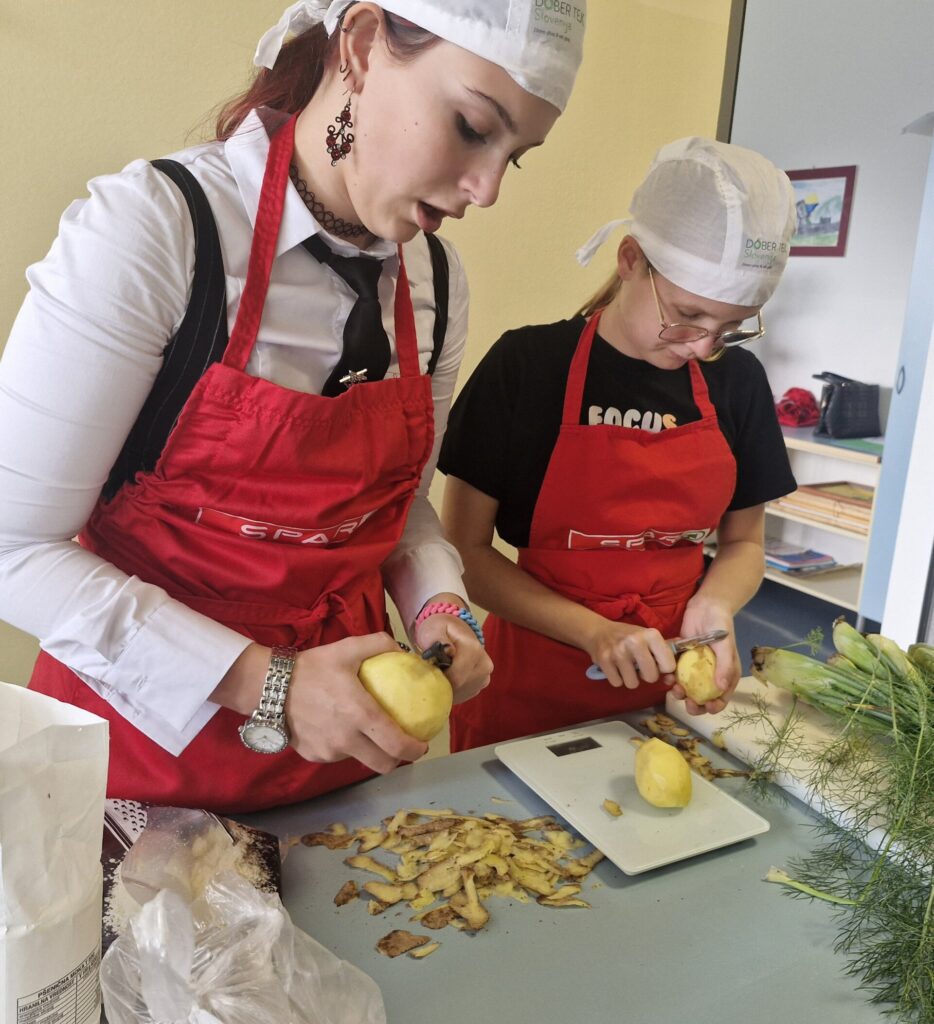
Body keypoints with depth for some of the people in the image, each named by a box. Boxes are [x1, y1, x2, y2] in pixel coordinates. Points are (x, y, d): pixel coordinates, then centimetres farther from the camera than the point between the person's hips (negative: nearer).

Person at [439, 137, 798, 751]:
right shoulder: (529, 365, -13)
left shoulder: (736, 379, -1)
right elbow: (465, 550, -11)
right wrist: (593, 632, -19)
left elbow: (743, 543, 8)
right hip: (533, 686, -3)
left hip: (670, 691, 4)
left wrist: (713, 607, -13)